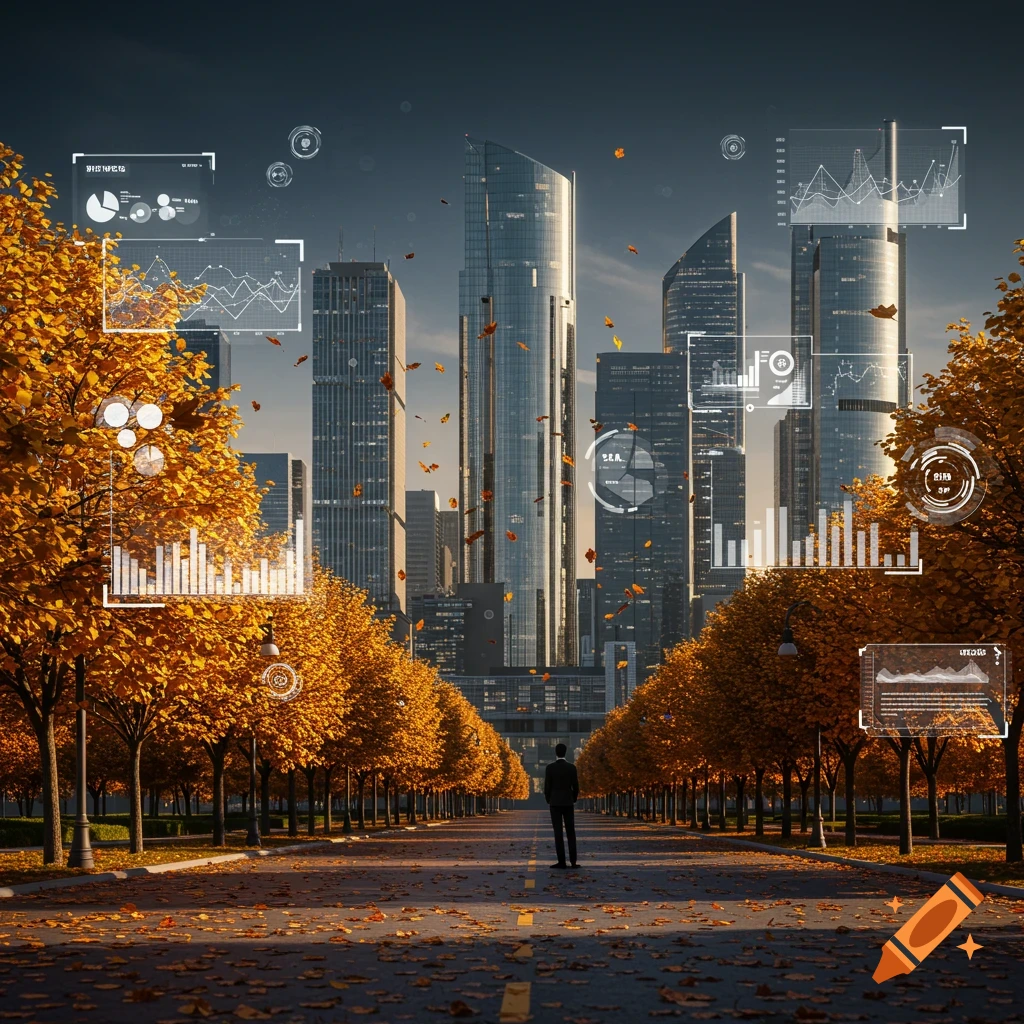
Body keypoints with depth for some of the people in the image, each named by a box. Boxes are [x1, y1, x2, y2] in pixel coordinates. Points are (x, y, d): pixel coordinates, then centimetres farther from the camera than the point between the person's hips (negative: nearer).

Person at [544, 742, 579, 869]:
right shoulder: (572, 767, -2)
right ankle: (573, 861, 2)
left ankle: (562, 862, -5)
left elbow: (547, 787, -6)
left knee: (558, 833, -2)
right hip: (568, 803, 2)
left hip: (555, 803, -2)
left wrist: (548, 802, 10)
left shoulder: (550, 767, -7)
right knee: (571, 833, 7)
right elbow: (576, 787, 1)